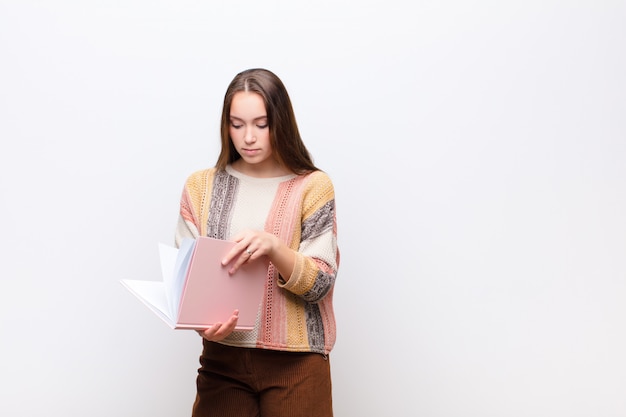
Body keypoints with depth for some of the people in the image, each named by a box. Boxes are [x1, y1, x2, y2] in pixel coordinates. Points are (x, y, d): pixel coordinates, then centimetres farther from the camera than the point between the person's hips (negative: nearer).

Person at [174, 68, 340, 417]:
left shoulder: (313, 185, -3)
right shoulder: (201, 187, 4)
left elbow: (320, 284, -8)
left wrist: (273, 248, -26)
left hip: (295, 361, -2)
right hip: (223, 358, 2)